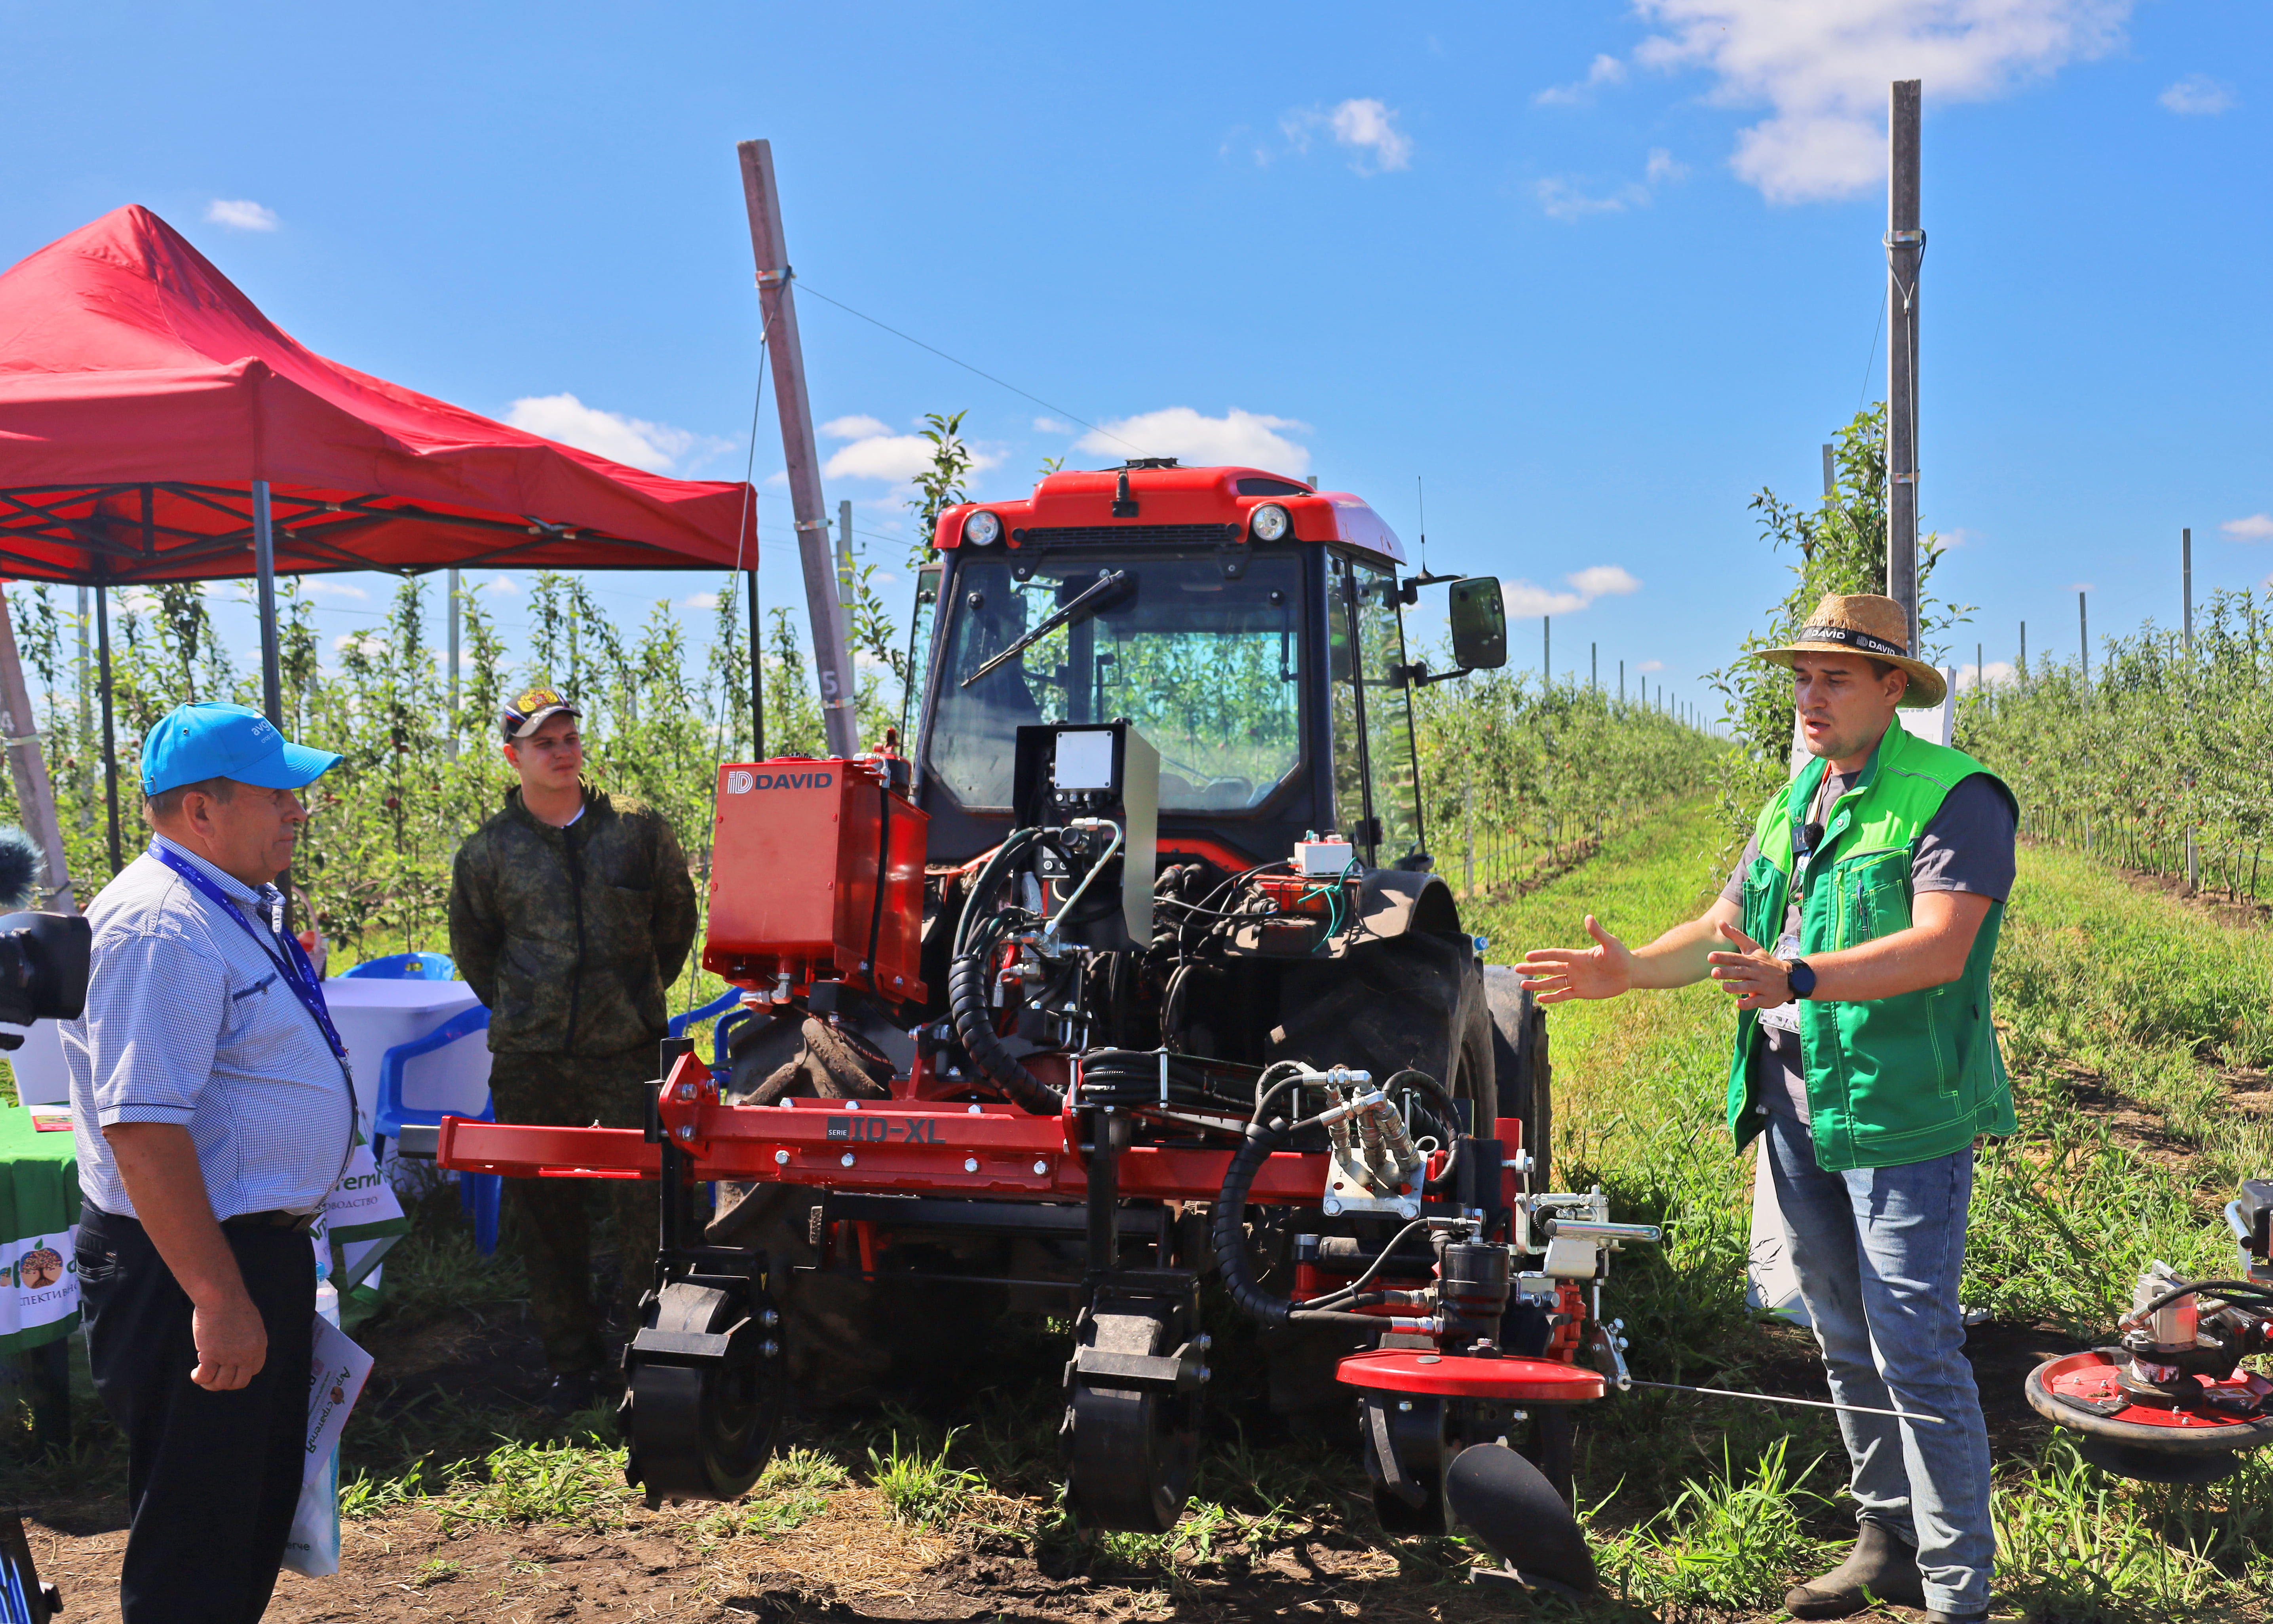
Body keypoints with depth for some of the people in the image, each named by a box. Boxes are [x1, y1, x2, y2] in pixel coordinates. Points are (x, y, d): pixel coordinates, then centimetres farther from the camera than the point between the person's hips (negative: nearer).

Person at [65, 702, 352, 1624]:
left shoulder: (237, 910, 11)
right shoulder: (161, 928, -22)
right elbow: (143, 1128, -29)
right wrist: (217, 1298, -29)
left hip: (262, 1246, 10)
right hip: (189, 1271, -10)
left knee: (261, 1508, 22)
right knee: (196, 1550, 1)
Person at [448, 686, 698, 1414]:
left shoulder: (638, 830, 2)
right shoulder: (489, 851, 3)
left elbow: (676, 922, 16)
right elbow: (472, 950, 17)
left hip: (627, 1053, -1)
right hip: (529, 1063, 1)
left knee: (645, 1202, -4)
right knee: (546, 1214, 8)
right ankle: (571, 1360, 22)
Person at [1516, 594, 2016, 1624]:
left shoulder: (1954, 796, -10)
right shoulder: (1793, 802, 15)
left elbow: (1939, 949, -23)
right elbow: (1726, 927, 17)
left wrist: (1798, 978, -35)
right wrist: (1629, 971, 1)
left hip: (1902, 1114, -8)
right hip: (1794, 1105, 8)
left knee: (1916, 1352, -5)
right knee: (1845, 1342, 17)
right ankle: (1887, 1542, 31)